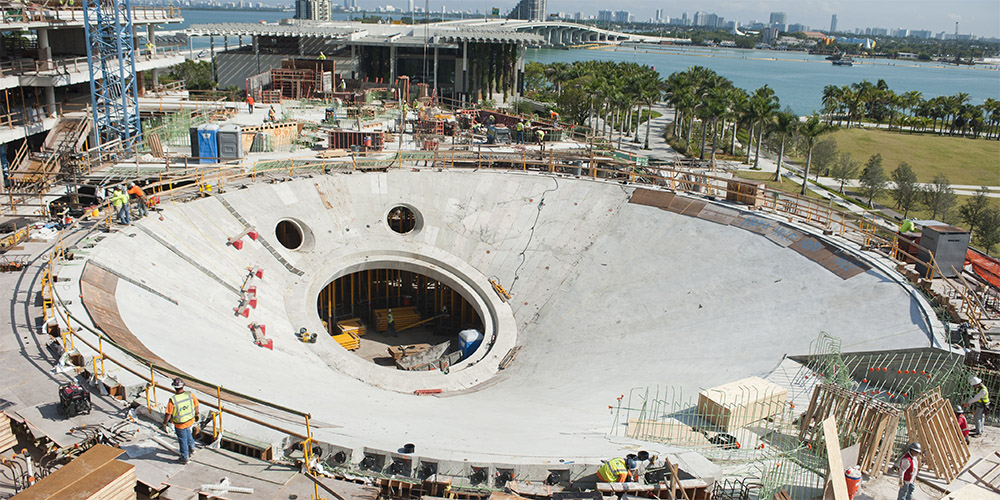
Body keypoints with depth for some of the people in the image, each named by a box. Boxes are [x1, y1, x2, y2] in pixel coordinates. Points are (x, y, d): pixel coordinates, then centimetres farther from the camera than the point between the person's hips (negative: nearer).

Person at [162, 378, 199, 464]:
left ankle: (185, 458, 38)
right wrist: (196, 415, 17)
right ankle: (191, 446, 51)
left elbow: (168, 415, -20)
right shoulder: (190, 395, -19)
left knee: (183, 440, 18)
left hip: (180, 424, -3)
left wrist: (164, 424, -2)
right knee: (187, 431, 36)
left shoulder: (172, 400, -29)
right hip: (191, 421, 3)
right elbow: (196, 406, -3)